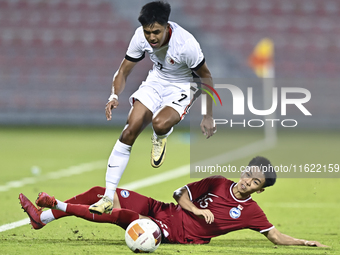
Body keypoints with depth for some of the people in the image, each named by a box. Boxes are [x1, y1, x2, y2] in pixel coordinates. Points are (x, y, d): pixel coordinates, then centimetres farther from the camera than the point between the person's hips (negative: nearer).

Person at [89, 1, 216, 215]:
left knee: (160, 123, -35)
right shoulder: (141, 37, -18)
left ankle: (160, 138, 7)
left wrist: (208, 116, -11)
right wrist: (115, 96, -24)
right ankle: (108, 198, -9)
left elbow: (206, 76, -15)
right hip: (156, 81, 4)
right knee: (129, 132, -13)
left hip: (180, 88, -4)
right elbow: (124, 71, -5)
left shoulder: (186, 43, -31)